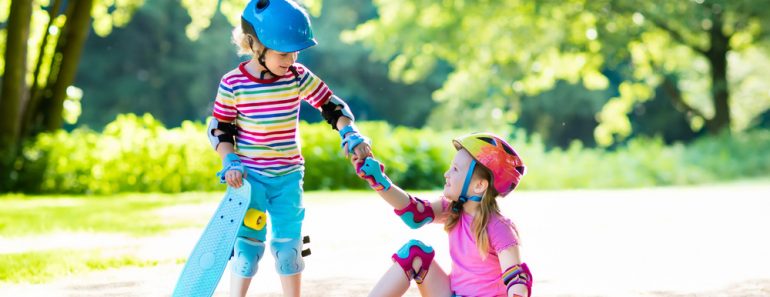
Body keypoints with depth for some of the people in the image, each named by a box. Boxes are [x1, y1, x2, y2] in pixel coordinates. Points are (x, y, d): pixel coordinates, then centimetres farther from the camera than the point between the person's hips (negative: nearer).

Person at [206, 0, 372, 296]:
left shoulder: (298, 77, -5)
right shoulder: (233, 83, -12)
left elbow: (332, 106, 4)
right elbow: (219, 128, -3)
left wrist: (350, 134, -11)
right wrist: (230, 162, -15)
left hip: (288, 176, 3)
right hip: (250, 175, -3)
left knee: (289, 243, 8)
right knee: (247, 242, -3)